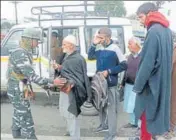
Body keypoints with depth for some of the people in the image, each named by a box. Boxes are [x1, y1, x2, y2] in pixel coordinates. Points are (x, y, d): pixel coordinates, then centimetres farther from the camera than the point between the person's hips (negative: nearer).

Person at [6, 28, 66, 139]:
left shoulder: (25, 53, 9)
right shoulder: (21, 55, -24)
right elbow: (32, 77, -30)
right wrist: (52, 82, -28)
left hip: (18, 90, 10)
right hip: (18, 92, -10)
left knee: (19, 117, 24)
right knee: (27, 122, -3)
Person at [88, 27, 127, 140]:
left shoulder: (114, 48, -12)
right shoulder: (99, 48, 4)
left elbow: (124, 65, -11)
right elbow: (90, 57, 16)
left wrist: (109, 71, -18)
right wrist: (94, 44, 1)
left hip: (111, 84, -6)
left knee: (111, 108, -1)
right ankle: (104, 125, 40)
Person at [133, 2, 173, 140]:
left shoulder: (154, 31, -20)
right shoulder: (167, 30, 8)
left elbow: (148, 62, -22)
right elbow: (165, 58, 11)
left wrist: (138, 85, -14)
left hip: (151, 82, -9)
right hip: (162, 80, 9)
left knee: (147, 113, 4)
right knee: (155, 109, 20)